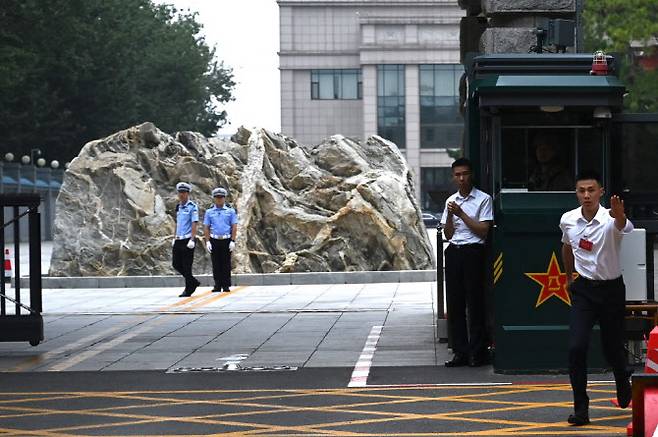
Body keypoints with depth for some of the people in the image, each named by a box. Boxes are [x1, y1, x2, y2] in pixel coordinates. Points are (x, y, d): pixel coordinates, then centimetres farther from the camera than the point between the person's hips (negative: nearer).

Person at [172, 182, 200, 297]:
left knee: (186, 266, -3)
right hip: (178, 240, 7)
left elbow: (194, 224, -13)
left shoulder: (192, 207, -8)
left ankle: (188, 290, 6)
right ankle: (193, 282, 24)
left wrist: (192, 240, -19)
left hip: (187, 240, -7)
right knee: (176, 264, 8)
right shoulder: (178, 207, 14)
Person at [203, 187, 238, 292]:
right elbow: (206, 228, 6)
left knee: (226, 264, 0)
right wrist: (207, 241, -4)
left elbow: (234, 227, 1)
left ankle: (226, 286, 2)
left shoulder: (230, 211, 5)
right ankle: (217, 285, 6)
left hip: (226, 240, -1)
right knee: (216, 264, 2)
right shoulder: (209, 212, 8)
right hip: (214, 241, 1)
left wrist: (233, 241, -8)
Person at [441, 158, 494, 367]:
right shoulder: (451, 201, 15)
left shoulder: (483, 199, -1)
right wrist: (450, 215, -4)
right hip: (454, 253, 5)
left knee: (475, 302, -5)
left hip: (473, 252, -5)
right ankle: (460, 352, 7)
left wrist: (461, 213, -10)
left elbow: (483, 231, -8)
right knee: (454, 303, 3)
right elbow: (448, 234, 13)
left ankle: (477, 352, 1)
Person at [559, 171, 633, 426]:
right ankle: (581, 408, -8)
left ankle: (623, 385, 44)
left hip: (611, 289, -2)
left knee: (612, 348, 10)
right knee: (576, 347, -14)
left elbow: (624, 226, -45)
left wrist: (620, 215, -68)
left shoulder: (610, 219, -19)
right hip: (583, 289, 2)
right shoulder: (567, 220, -4)